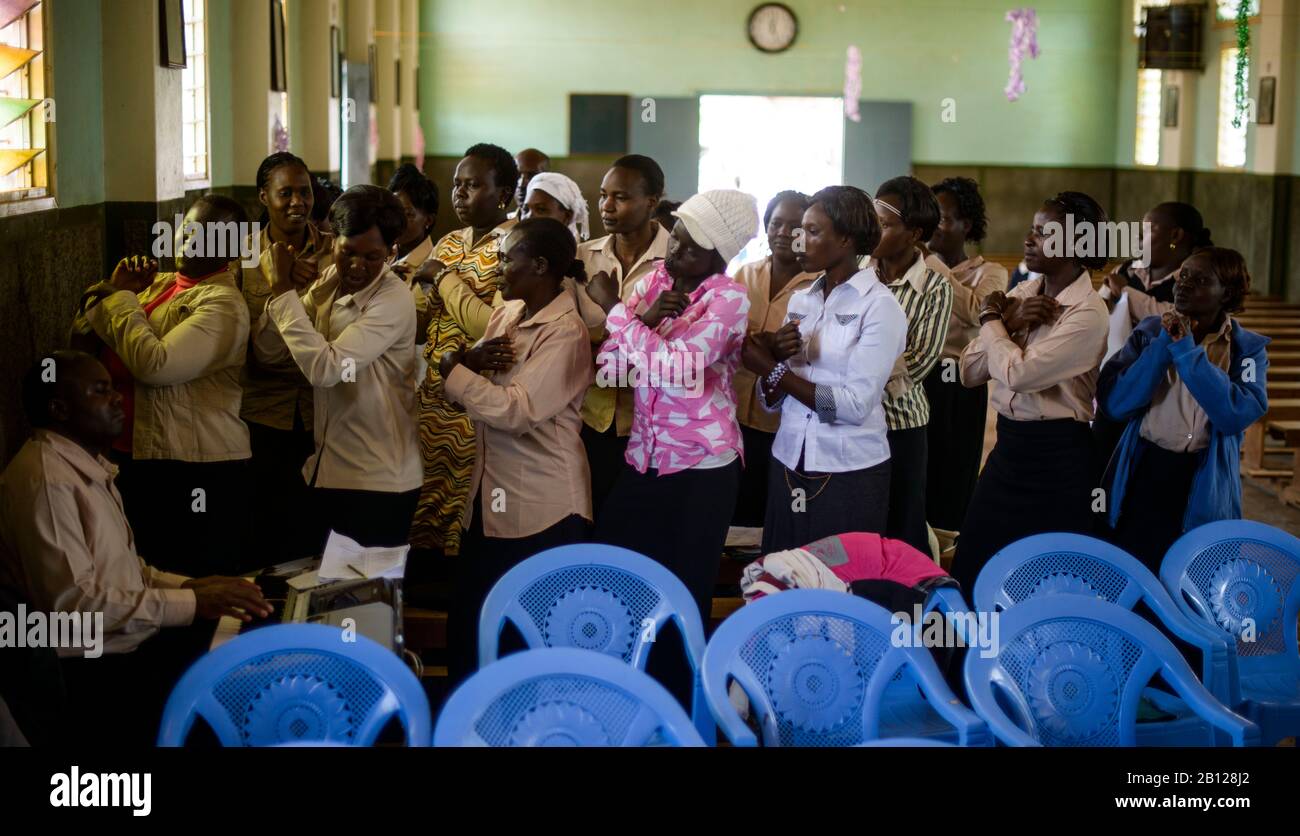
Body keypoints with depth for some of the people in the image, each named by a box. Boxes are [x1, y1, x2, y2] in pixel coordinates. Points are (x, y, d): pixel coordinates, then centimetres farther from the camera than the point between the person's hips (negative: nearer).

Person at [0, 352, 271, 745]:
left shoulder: (89, 464, 14)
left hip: (131, 640, 10)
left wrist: (188, 585, 4)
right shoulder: (46, 478, -18)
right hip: (92, 670, -10)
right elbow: (72, 602, -24)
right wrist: (192, 603, -21)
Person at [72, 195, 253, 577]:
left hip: (198, 470, -8)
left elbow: (154, 364, -24)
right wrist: (112, 291, -3)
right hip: (141, 459, 8)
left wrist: (120, 299, -10)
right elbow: (81, 333, 15)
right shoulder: (157, 285, 13)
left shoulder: (223, 304, -14)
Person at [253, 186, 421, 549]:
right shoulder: (328, 281, 4)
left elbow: (326, 368, -27)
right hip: (327, 471, 7)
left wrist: (284, 290, -21)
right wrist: (282, 288, -15)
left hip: (377, 482, -7)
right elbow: (268, 352, 2)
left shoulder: (393, 300, -18)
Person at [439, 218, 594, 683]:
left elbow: (515, 410, -26)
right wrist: (471, 361, -12)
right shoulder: (505, 315, 9)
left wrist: (453, 366, -16)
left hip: (541, 508, -8)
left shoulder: (565, 332, -16)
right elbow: (464, 395, 9)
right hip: (489, 495, 8)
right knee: (467, 626, 15)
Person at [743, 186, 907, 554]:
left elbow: (856, 405, -18)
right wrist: (773, 357, -12)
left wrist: (772, 368, -15)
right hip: (789, 465, 5)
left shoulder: (880, 307, -9)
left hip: (849, 474, -5)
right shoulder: (800, 300, 8)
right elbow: (772, 400, 8)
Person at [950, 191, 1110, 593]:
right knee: (972, 567, 11)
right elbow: (970, 371, 4)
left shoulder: (1088, 312, -15)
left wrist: (992, 319, -9)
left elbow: (1020, 373, -26)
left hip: (1057, 457, -7)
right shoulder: (1021, 293, 6)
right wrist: (1009, 322, -11)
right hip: (1009, 444, 7)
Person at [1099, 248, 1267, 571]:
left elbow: (1236, 416, -20)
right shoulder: (1150, 331, 2)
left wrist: (1186, 350, -18)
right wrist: (1163, 344, -15)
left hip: (1202, 488, -1)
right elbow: (1114, 403, -10)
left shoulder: (1248, 349, -2)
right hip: (1142, 478, 1)